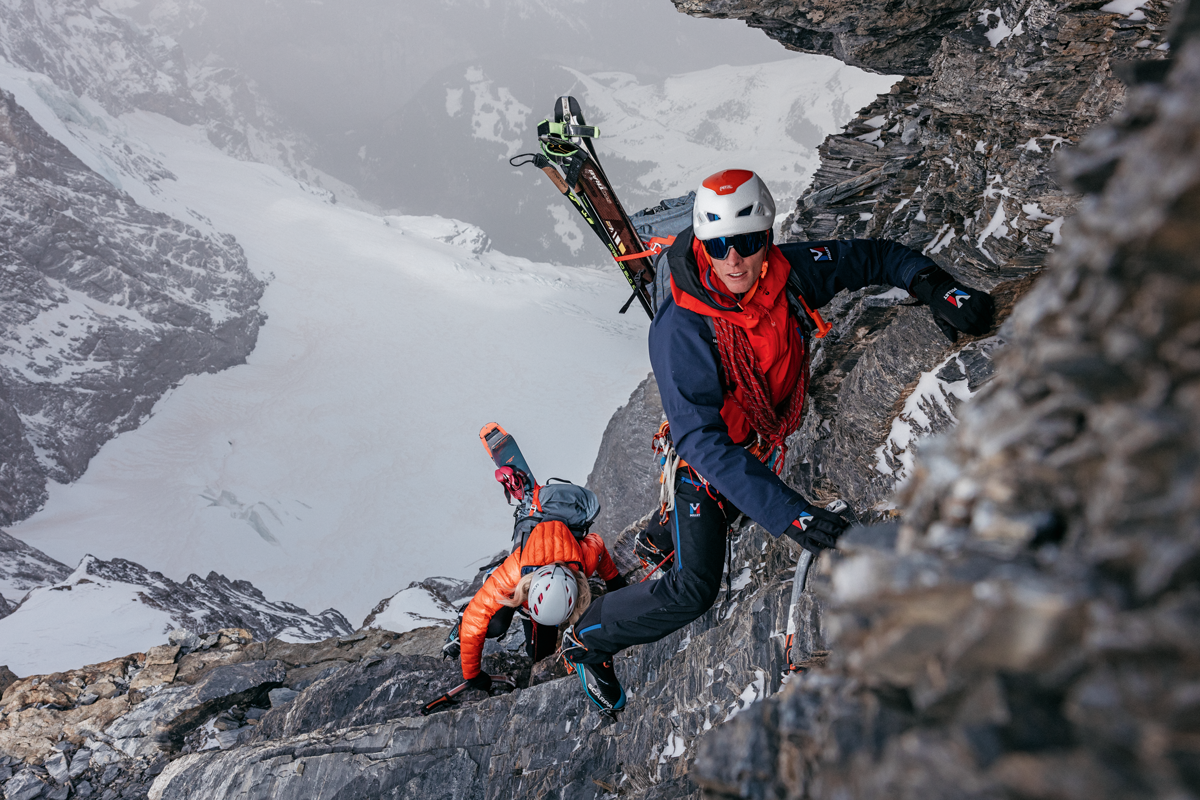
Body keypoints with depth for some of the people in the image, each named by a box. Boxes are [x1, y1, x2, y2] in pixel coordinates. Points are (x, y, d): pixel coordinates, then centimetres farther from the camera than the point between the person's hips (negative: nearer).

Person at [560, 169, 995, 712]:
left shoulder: (790, 271, -20)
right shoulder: (681, 331, -36)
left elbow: (870, 257, -2)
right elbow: (703, 443, -41)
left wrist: (933, 285, -22)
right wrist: (790, 514, -50)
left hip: (767, 444, 6)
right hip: (706, 462, -5)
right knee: (694, 590, -9)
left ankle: (666, 532, 56)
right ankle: (587, 638, 13)